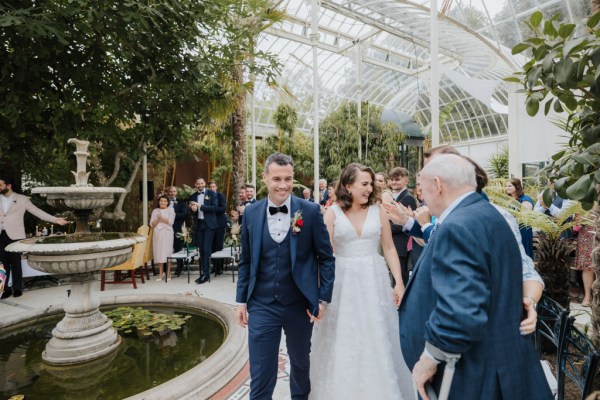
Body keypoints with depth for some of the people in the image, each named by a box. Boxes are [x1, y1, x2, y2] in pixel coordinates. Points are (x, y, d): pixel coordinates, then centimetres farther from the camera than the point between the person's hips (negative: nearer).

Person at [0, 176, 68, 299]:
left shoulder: (22, 199, 0)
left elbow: (37, 211, -2)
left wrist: (55, 220, -8)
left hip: (14, 236, -3)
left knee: (15, 263, 1)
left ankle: (17, 288, 11)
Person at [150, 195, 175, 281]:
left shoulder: (170, 210, 6)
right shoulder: (155, 211, 13)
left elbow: (170, 222, -6)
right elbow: (152, 225, 7)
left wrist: (161, 217, -11)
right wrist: (157, 219, -9)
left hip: (167, 233, -3)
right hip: (157, 233, 3)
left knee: (167, 253, -3)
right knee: (159, 253, 3)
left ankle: (168, 274, 3)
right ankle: (160, 274, 9)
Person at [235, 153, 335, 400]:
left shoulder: (310, 211, -9)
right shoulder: (251, 213, -2)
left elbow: (326, 257, -3)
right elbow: (245, 261, 6)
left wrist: (324, 298, -5)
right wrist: (241, 300, 5)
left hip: (300, 304, 0)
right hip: (261, 306, 0)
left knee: (301, 363, 24)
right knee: (260, 375, 6)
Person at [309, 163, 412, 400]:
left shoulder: (378, 211, 1)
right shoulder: (332, 213, -5)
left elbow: (389, 249, 5)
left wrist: (399, 282, -1)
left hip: (373, 280, 2)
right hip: (342, 282, -1)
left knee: (376, 340, 11)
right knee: (343, 343, 10)